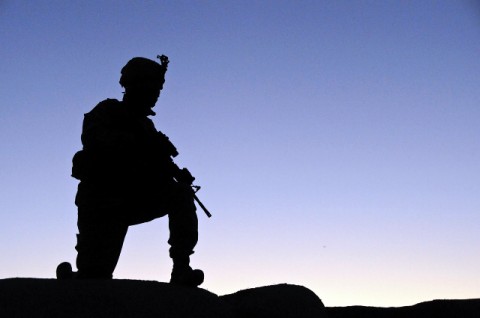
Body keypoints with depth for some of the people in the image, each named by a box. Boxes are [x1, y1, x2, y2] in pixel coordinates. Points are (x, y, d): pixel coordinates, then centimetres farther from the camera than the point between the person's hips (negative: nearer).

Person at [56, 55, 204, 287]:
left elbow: (158, 172, 11)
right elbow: (92, 138, -24)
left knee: (181, 193, -19)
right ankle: (69, 275, 27)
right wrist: (136, 141, -34)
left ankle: (181, 268, -23)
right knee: (94, 275, -10)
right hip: (101, 202, -5)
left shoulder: (145, 125, 16)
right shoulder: (107, 111, -1)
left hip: (133, 200, 5)